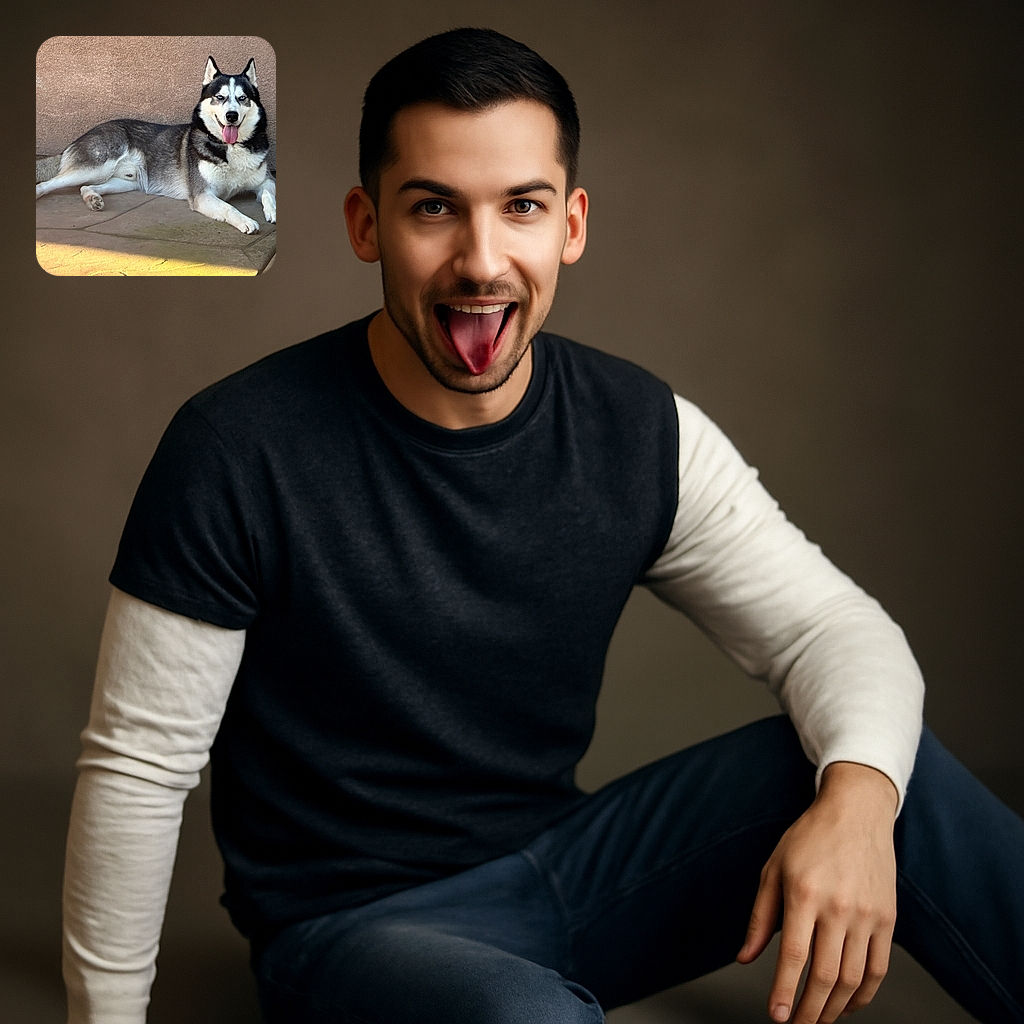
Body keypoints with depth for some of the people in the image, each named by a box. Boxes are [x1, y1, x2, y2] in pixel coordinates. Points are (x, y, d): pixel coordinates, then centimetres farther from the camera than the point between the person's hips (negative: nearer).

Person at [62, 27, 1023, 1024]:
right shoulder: (236, 450, -18)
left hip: (567, 867, 5)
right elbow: (136, 767, -11)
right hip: (354, 926, -4)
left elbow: (832, 624, -4)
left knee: (895, 773, -14)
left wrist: (857, 791, -26)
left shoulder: (643, 434, -6)